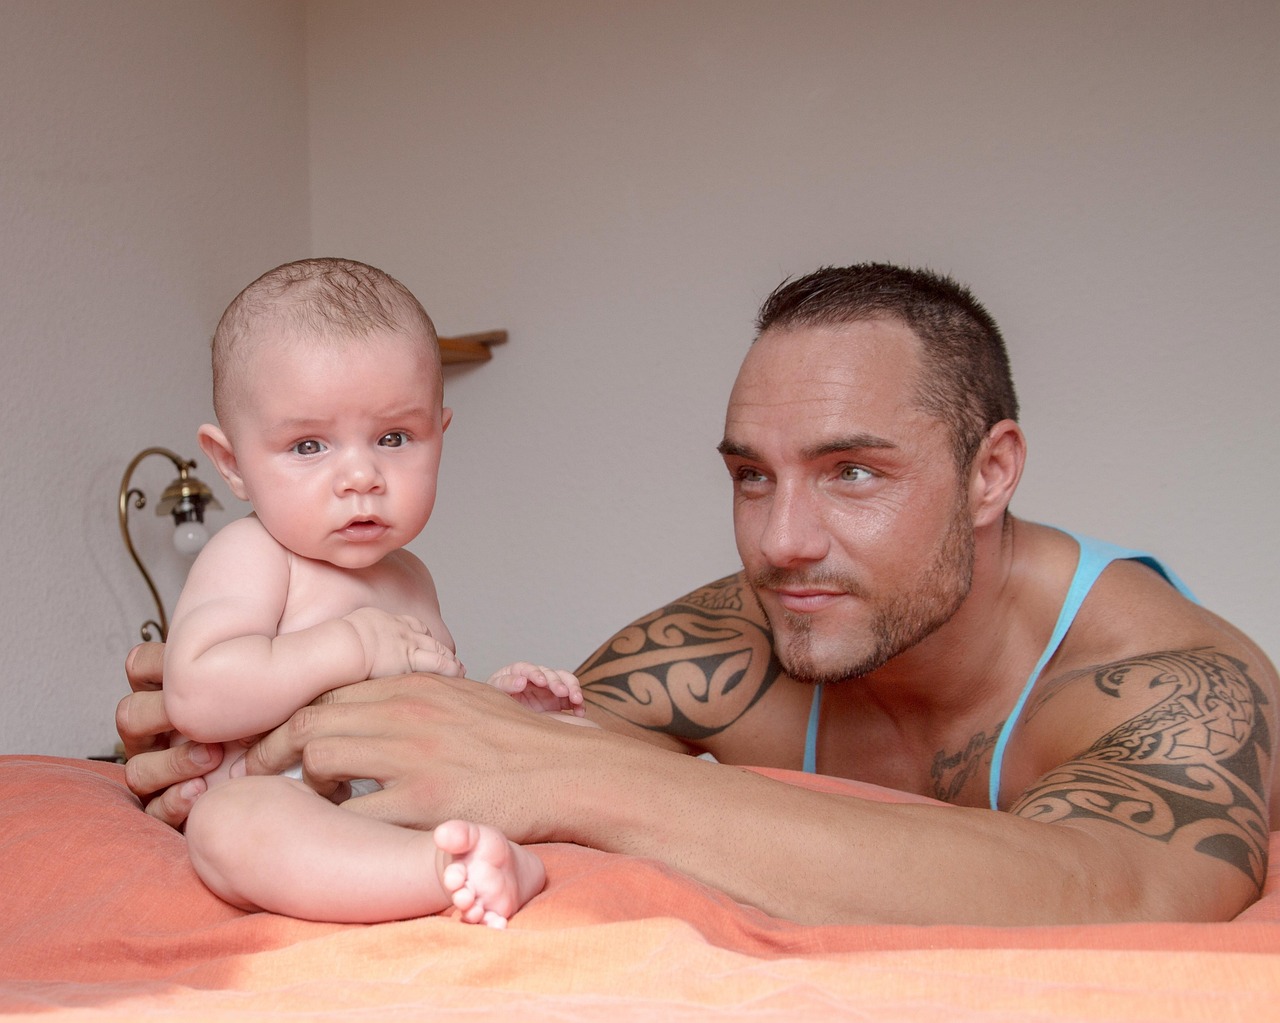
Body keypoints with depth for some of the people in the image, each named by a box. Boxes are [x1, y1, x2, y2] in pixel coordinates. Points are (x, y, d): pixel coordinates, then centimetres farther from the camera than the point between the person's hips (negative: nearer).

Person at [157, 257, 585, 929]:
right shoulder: (250, 558, -7)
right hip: (291, 833, -7)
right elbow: (197, 697, -23)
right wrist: (352, 647, -20)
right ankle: (452, 872, -51)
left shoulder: (407, 577, 18)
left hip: (424, 819, 8)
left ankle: (513, 863, -31)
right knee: (227, 823, -37)